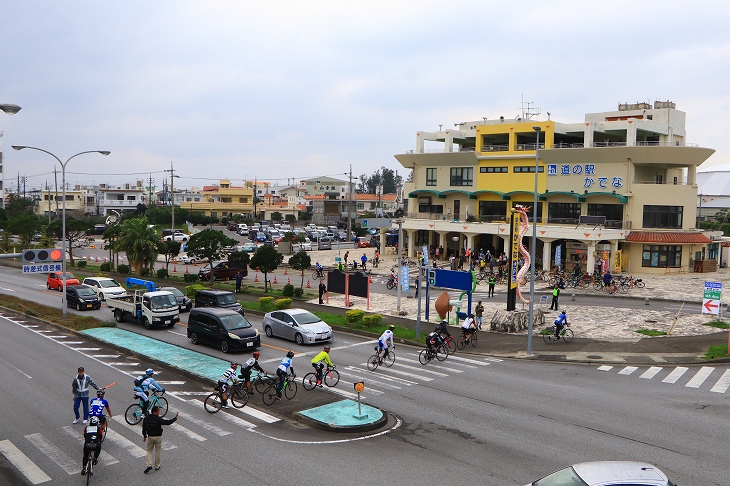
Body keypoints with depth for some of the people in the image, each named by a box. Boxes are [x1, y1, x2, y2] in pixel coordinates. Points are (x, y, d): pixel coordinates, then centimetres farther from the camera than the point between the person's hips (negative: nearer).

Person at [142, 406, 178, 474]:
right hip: (158, 437, -3)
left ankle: (149, 465, 2)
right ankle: (157, 466, 21)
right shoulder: (158, 419, -21)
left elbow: (144, 428, 4)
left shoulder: (146, 419, -5)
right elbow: (168, 422, -21)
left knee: (149, 451, 17)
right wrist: (175, 418, -10)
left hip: (150, 437, 3)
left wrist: (145, 436, 18)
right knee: (157, 452, 11)